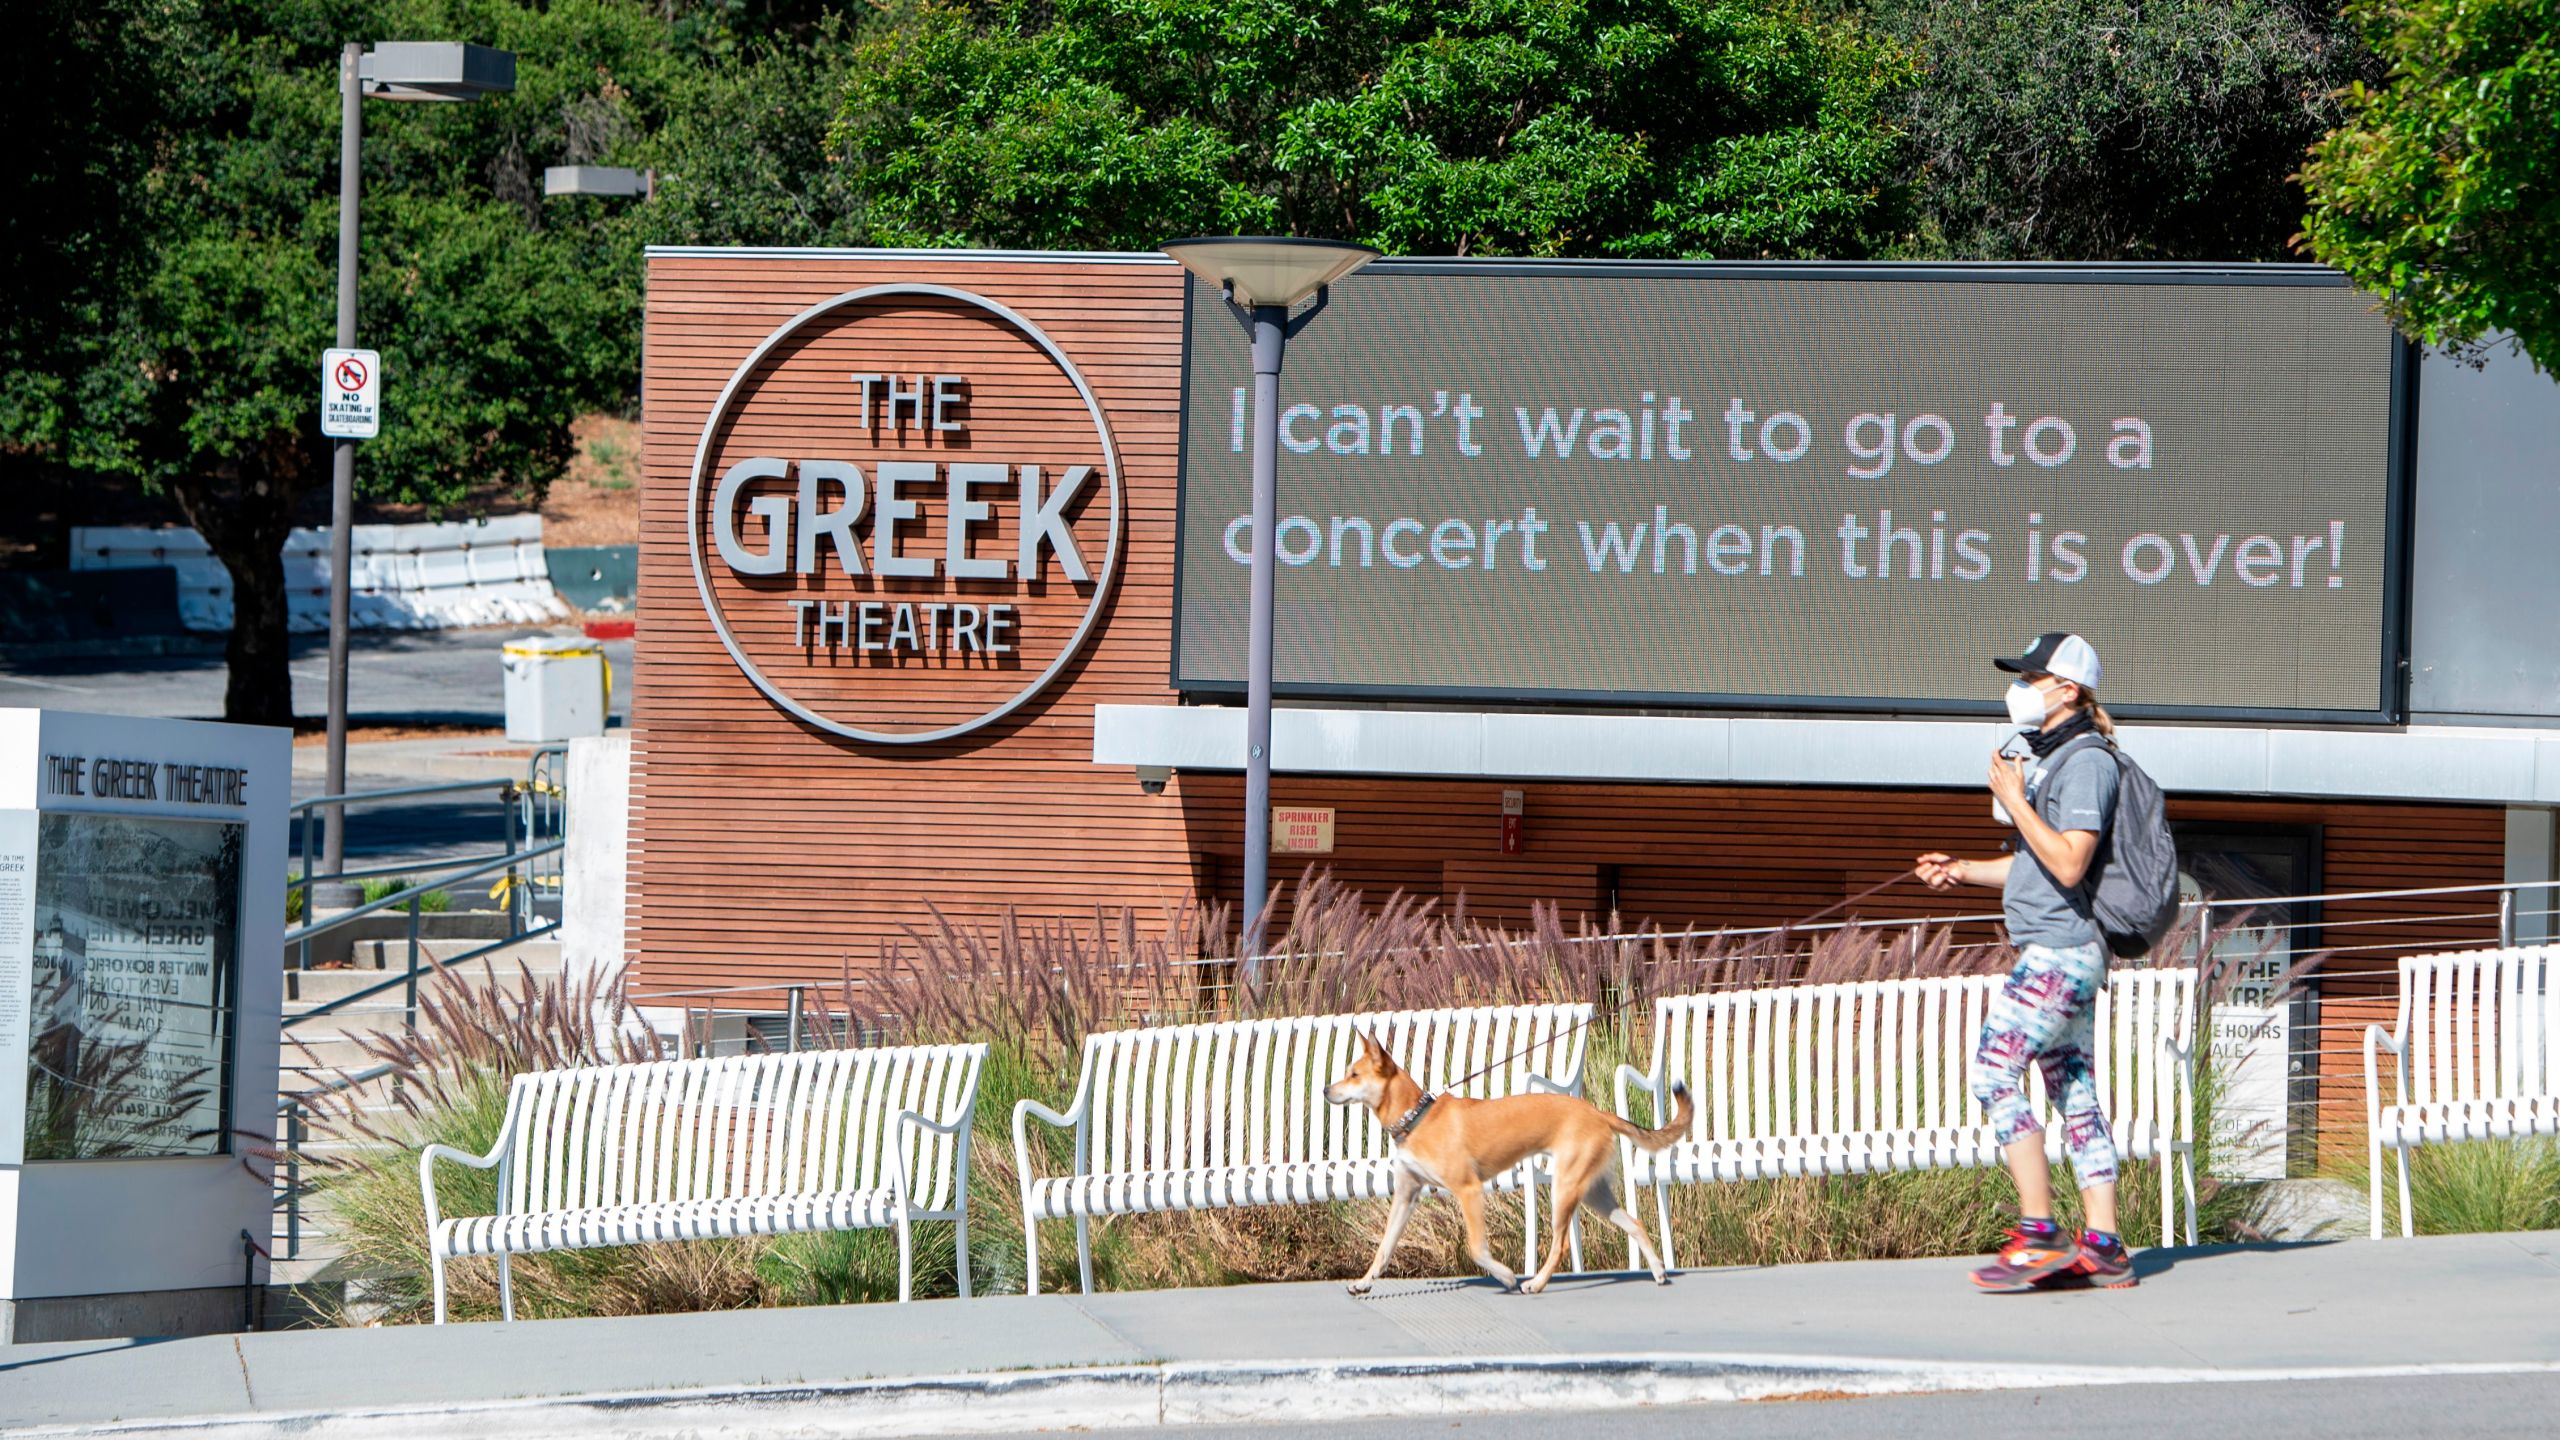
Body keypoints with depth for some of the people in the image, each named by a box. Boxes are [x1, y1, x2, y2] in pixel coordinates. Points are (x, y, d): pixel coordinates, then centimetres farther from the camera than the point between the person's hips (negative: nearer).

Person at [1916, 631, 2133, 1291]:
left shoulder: (2086, 762, -13)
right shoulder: (2049, 759, 17)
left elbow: (2068, 864, -21)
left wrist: (2014, 802, -15)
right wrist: (1964, 870, 15)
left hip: (2060, 951, -10)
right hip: (2061, 954, 10)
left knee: (1995, 1074, -13)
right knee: (2075, 1092, 8)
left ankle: (2038, 1235, -14)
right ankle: (2103, 1247, 8)